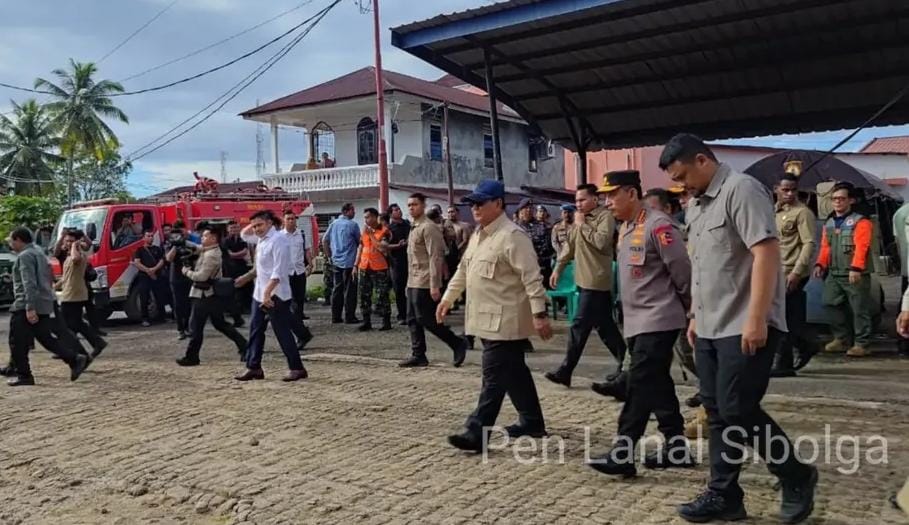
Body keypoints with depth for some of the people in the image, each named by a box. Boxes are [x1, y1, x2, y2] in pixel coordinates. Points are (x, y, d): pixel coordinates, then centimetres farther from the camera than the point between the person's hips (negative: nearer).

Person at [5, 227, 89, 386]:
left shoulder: (25, 256, -12)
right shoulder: (38, 252, 19)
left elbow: (29, 283, -22)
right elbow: (50, 278, 26)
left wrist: (30, 308, -28)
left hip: (26, 307, -9)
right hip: (43, 305, 9)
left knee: (18, 342, 1)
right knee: (46, 338, 11)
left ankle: (24, 376, 6)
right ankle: (75, 359, -1)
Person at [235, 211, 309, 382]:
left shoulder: (278, 240, -16)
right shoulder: (262, 239, 11)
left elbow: (278, 272, -23)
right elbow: (244, 234, 32)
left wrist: (268, 293, -28)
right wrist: (252, 226, 13)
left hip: (275, 295, -9)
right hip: (259, 294, 9)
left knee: (283, 332, -3)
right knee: (255, 330, 11)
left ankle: (297, 368, 6)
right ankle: (253, 368, 19)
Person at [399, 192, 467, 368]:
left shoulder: (428, 227, -13)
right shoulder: (414, 228, 16)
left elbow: (435, 257, -19)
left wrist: (434, 285, -23)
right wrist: (409, 282, 17)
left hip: (424, 283, -9)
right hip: (413, 282, 9)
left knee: (425, 319, -8)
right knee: (413, 320, 8)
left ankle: (457, 343, 4)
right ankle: (418, 355, 14)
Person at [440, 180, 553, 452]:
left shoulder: (512, 236, -15)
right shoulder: (478, 235, 15)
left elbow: (531, 278, -20)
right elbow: (463, 270, 25)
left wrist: (539, 314, -24)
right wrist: (447, 299, 24)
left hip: (504, 321, -10)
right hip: (487, 319, 10)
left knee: (494, 377, -7)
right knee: (514, 373, 18)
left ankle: (477, 433, -5)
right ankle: (532, 422, 30)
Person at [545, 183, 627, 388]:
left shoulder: (605, 216, -10)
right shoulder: (582, 218, 16)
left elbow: (601, 242, -26)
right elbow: (570, 245, 22)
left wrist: (582, 225, -16)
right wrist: (558, 268, 17)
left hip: (595, 281, -9)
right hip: (586, 280, 9)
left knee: (579, 326, -6)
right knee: (604, 326, 14)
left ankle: (565, 371, -1)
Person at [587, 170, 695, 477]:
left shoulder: (657, 225, -16)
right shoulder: (625, 228, 12)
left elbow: (682, 271, -15)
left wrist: (688, 310, -3)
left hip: (659, 320, -9)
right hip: (637, 321, 9)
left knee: (639, 385, -9)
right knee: (657, 385, 14)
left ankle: (622, 454, -5)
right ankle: (677, 447, 24)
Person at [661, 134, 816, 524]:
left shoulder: (741, 190, -11)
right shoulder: (697, 206, 16)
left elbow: (766, 252, -20)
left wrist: (756, 319, -24)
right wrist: (696, 317, 21)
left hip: (745, 328, -9)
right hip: (711, 329, 9)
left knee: (738, 411, -6)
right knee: (717, 413, 10)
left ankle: (797, 478, 15)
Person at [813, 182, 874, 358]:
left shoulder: (860, 222, -5)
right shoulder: (829, 223, 17)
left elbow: (861, 247, -16)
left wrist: (856, 268, -26)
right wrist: (820, 265, 5)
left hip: (855, 275, -7)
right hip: (833, 274, 7)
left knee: (859, 309, -3)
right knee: (831, 305, 7)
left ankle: (861, 344, 4)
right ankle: (841, 339, 19)